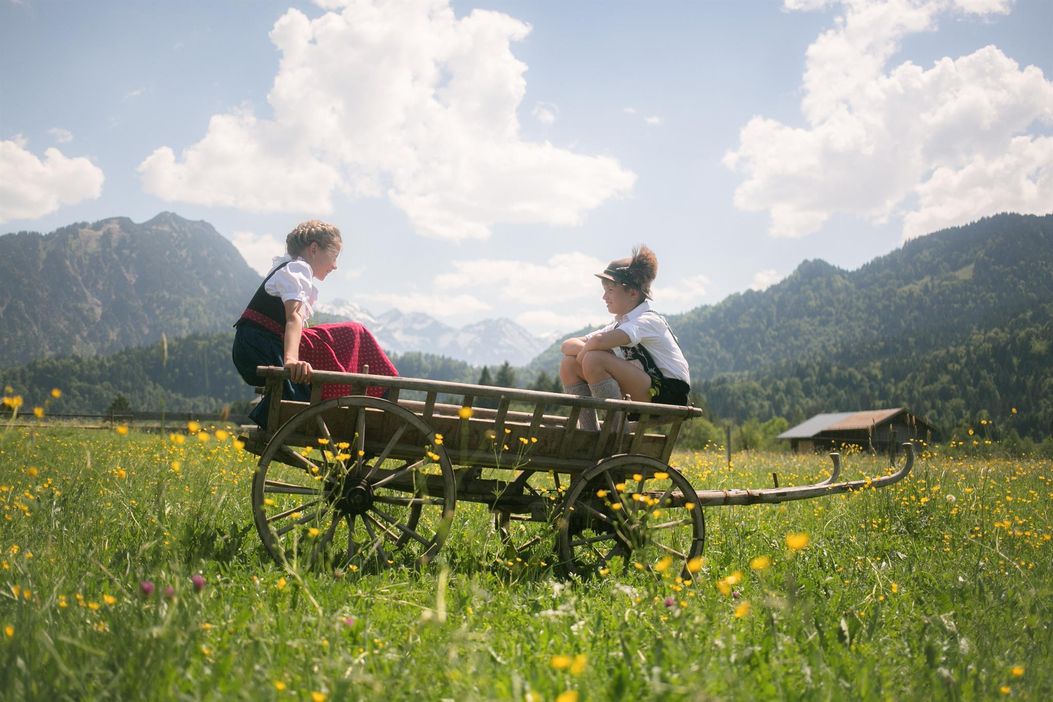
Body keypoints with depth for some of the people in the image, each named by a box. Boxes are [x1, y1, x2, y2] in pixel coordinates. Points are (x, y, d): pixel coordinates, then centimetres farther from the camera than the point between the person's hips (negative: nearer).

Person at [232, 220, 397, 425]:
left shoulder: (286, 268, 25)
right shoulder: (298, 268, -6)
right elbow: (294, 316, -25)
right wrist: (291, 360, -41)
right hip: (266, 352, -10)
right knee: (353, 334, -6)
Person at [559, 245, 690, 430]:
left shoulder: (648, 321, -13)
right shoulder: (620, 325, 15)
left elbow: (600, 341, -32)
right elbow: (567, 345, 9)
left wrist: (585, 352, -11)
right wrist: (587, 351, -12)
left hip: (667, 397, -9)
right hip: (639, 402, 9)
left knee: (595, 360, -26)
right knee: (569, 365, 1)